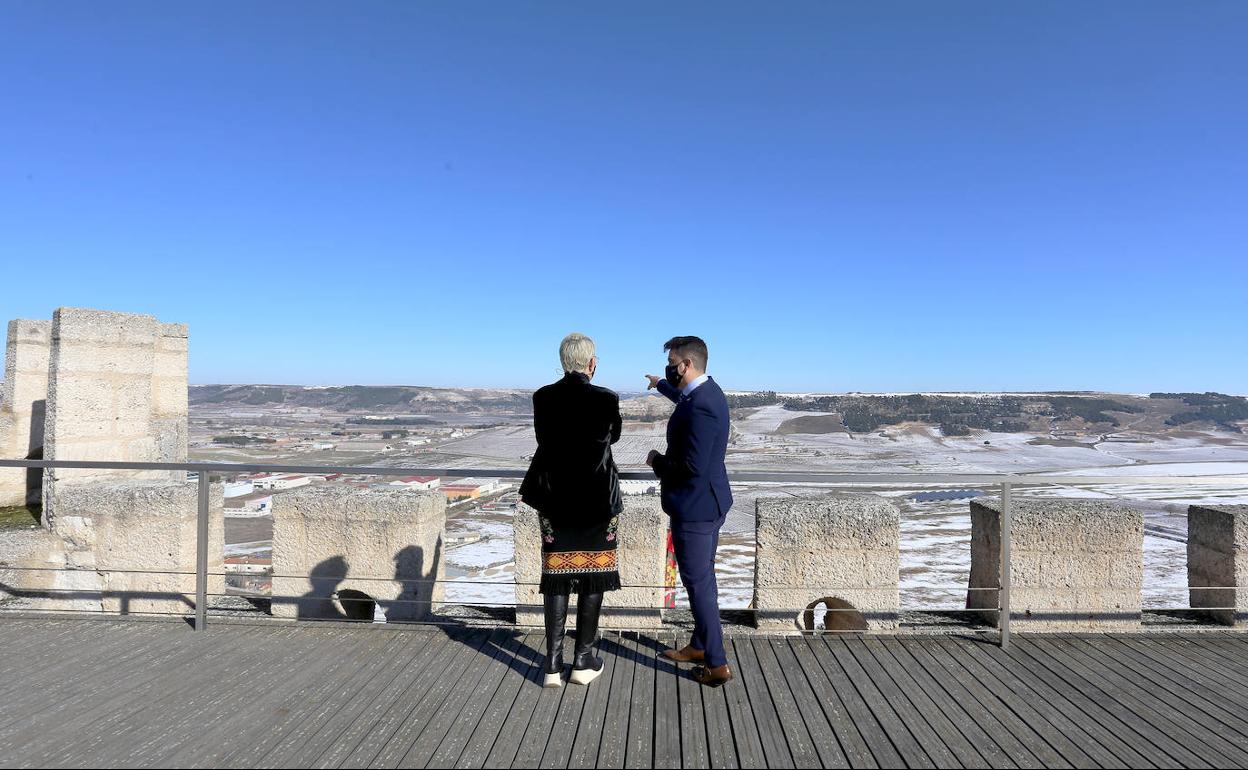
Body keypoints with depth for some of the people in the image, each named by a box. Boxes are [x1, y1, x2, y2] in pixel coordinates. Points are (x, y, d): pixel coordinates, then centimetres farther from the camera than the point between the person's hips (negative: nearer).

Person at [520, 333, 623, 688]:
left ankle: (553, 665, 11)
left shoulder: (542, 398, -3)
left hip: (555, 500, 3)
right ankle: (583, 660, 18)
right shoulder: (606, 399, -11)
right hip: (597, 500, -3)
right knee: (593, 579, 10)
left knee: (556, 580, 9)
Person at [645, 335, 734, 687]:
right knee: (702, 578, 20)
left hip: (695, 506, -10)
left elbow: (692, 467, -29)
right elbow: (685, 400, 33)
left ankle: (717, 663, 11)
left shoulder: (701, 407, -26)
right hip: (709, 502, 10)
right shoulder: (706, 391, 6)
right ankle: (699, 646, 35)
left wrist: (658, 461, -12)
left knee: (698, 582, 0)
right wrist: (662, 385, 49)